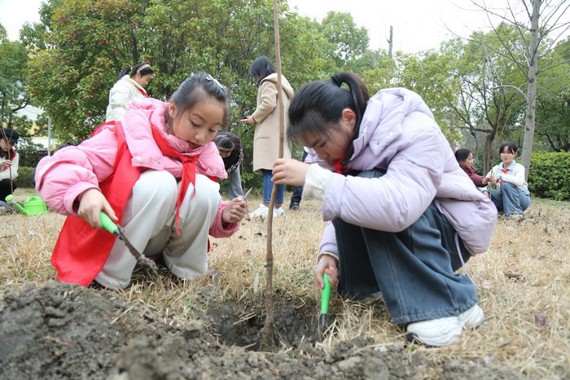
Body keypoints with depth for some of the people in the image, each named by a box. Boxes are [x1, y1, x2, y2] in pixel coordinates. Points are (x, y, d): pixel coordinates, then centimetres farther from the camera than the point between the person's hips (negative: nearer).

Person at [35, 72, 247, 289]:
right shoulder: (130, 135, -19)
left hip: (157, 239, 5)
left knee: (205, 189, -21)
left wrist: (223, 217, -14)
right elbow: (54, 169, -24)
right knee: (160, 183, -31)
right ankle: (108, 275, -22)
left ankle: (184, 267, -4)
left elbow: (205, 207, 9)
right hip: (110, 235, -4)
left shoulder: (205, 155, -2)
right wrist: (84, 191, -46)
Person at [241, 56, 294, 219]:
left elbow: (268, 103, -16)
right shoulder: (282, 82, 28)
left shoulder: (268, 82, -1)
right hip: (280, 131, 10)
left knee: (269, 168, -18)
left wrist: (254, 118, -4)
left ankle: (267, 206, -26)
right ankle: (278, 206, 3)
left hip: (270, 132, -9)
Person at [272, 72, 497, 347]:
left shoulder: (416, 131, -29)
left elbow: (398, 206, -45)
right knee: (355, 199, -21)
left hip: (453, 230, -6)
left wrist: (313, 178, -45)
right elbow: (345, 203, -1)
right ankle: (365, 285, 3)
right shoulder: (349, 139, -6)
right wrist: (330, 252, -20)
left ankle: (451, 304, -25)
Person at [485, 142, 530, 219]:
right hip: (504, 199, 3)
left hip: (521, 199, -3)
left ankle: (515, 212, -29)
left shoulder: (519, 167, -10)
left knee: (506, 184, -32)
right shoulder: (496, 168, 4)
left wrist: (500, 176, -35)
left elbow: (519, 181, -33)